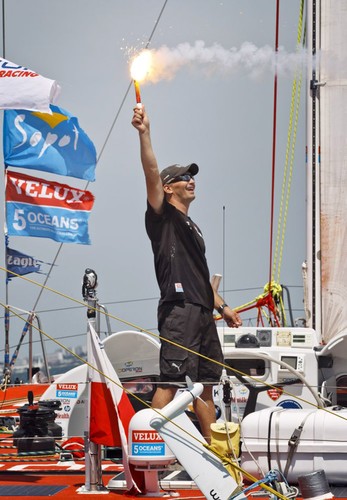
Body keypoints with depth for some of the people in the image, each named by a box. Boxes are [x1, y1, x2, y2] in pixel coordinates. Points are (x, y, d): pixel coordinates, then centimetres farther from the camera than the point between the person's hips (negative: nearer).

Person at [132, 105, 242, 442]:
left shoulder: (191, 227, 27)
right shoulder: (163, 216, 2)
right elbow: (151, 174, -14)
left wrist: (221, 306, 26)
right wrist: (144, 134, -24)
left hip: (203, 313, 9)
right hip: (179, 310, -9)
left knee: (205, 382, 10)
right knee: (171, 379, -14)